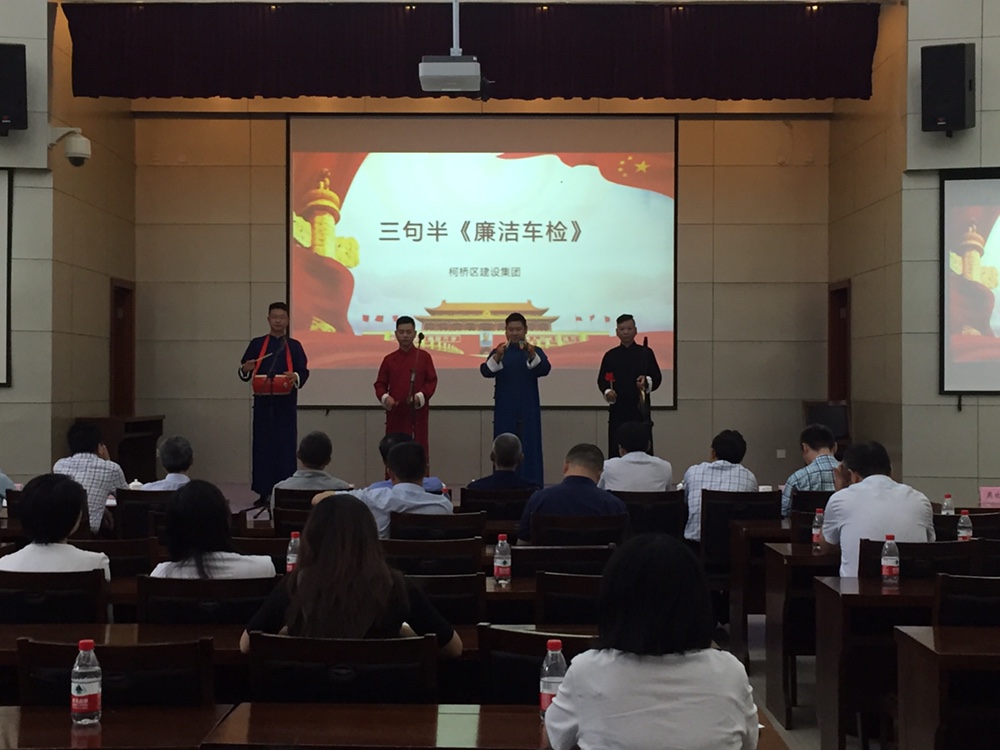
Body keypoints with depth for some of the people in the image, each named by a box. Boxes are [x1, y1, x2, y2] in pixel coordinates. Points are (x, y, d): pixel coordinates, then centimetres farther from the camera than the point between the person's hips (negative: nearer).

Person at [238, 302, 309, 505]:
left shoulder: (294, 346, 7)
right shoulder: (257, 344, 8)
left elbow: (304, 372, 1)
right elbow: (244, 374, 9)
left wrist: (296, 377, -20)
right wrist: (245, 369, -13)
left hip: (285, 406, -1)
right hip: (263, 404, 1)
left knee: (286, 447, 0)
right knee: (262, 447, 2)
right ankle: (264, 492, 9)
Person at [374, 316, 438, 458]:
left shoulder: (424, 357, 3)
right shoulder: (389, 359, 7)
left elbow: (432, 381, 0)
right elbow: (380, 384, 8)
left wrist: (420, 396, -15)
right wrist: (385, 397, -12)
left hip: (418, 413, -1)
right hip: (395, 414, 2)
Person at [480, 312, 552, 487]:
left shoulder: (535, 351, 4)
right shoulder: (499, 351, 6)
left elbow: (545, 369, -15)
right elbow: (486, 371, -11)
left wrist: (532, 355, -34)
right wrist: (497, 356, -30)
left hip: (528, 410, 0)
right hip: (505, 410, 1)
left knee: (529, 447, -4)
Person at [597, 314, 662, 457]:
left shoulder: (646, 353, 8)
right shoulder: (610, 355, 10)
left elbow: (657, 377, 5)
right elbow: (602, 380, 8)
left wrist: (647, 381, -17)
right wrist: (607, 392, -13)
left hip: (640, 410, -1)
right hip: (618, 410, 1)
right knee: (616, 450, -2)